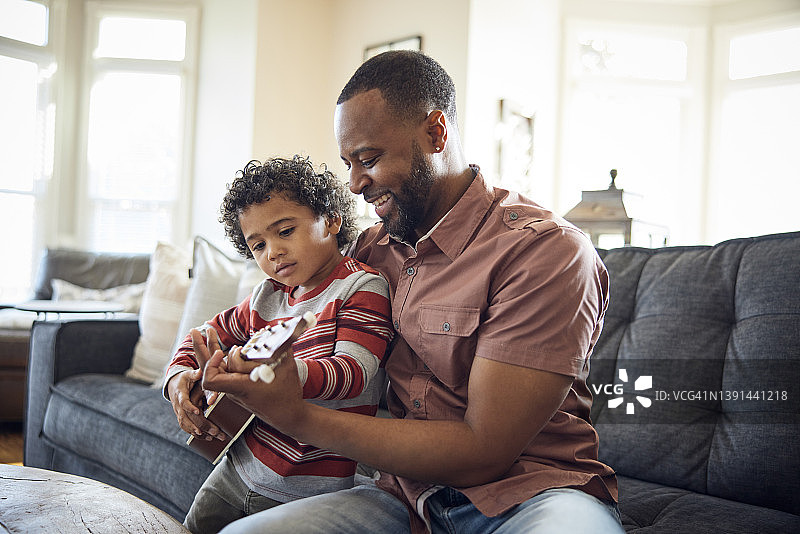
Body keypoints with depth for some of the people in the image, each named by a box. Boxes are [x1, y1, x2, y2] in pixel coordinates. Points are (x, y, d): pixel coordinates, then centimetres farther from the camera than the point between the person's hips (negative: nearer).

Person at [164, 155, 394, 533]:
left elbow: (353, 371, -26)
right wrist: (178, 377, -2)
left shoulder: (362, 287, -12)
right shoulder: (266, 297, 8)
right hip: (238, 468, 6)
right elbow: (205, 335, 20)